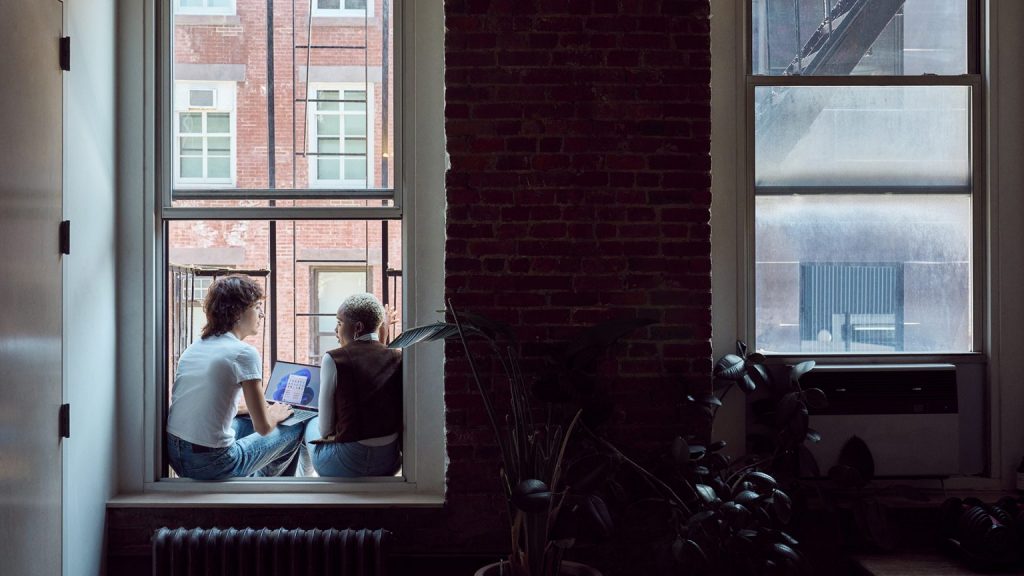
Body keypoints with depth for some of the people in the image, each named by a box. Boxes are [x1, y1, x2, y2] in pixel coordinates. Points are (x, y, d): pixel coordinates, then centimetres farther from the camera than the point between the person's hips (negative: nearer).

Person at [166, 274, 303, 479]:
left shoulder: (193, 347, 9)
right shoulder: (244, 354, -14)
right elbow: (263, 428, -12)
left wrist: (251, 408, 23)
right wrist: (274, 415, 10)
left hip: (173, 455, 8)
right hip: (210, 465, -8)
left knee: (247, 422, 29)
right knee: (294, 429, 10)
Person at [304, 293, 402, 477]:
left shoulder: (333, 359, -9)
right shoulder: (398, 358, 1)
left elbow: (325, 429, -5)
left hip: (346, 465, -4)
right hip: (389, 461, 4)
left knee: (312, 424, 27)